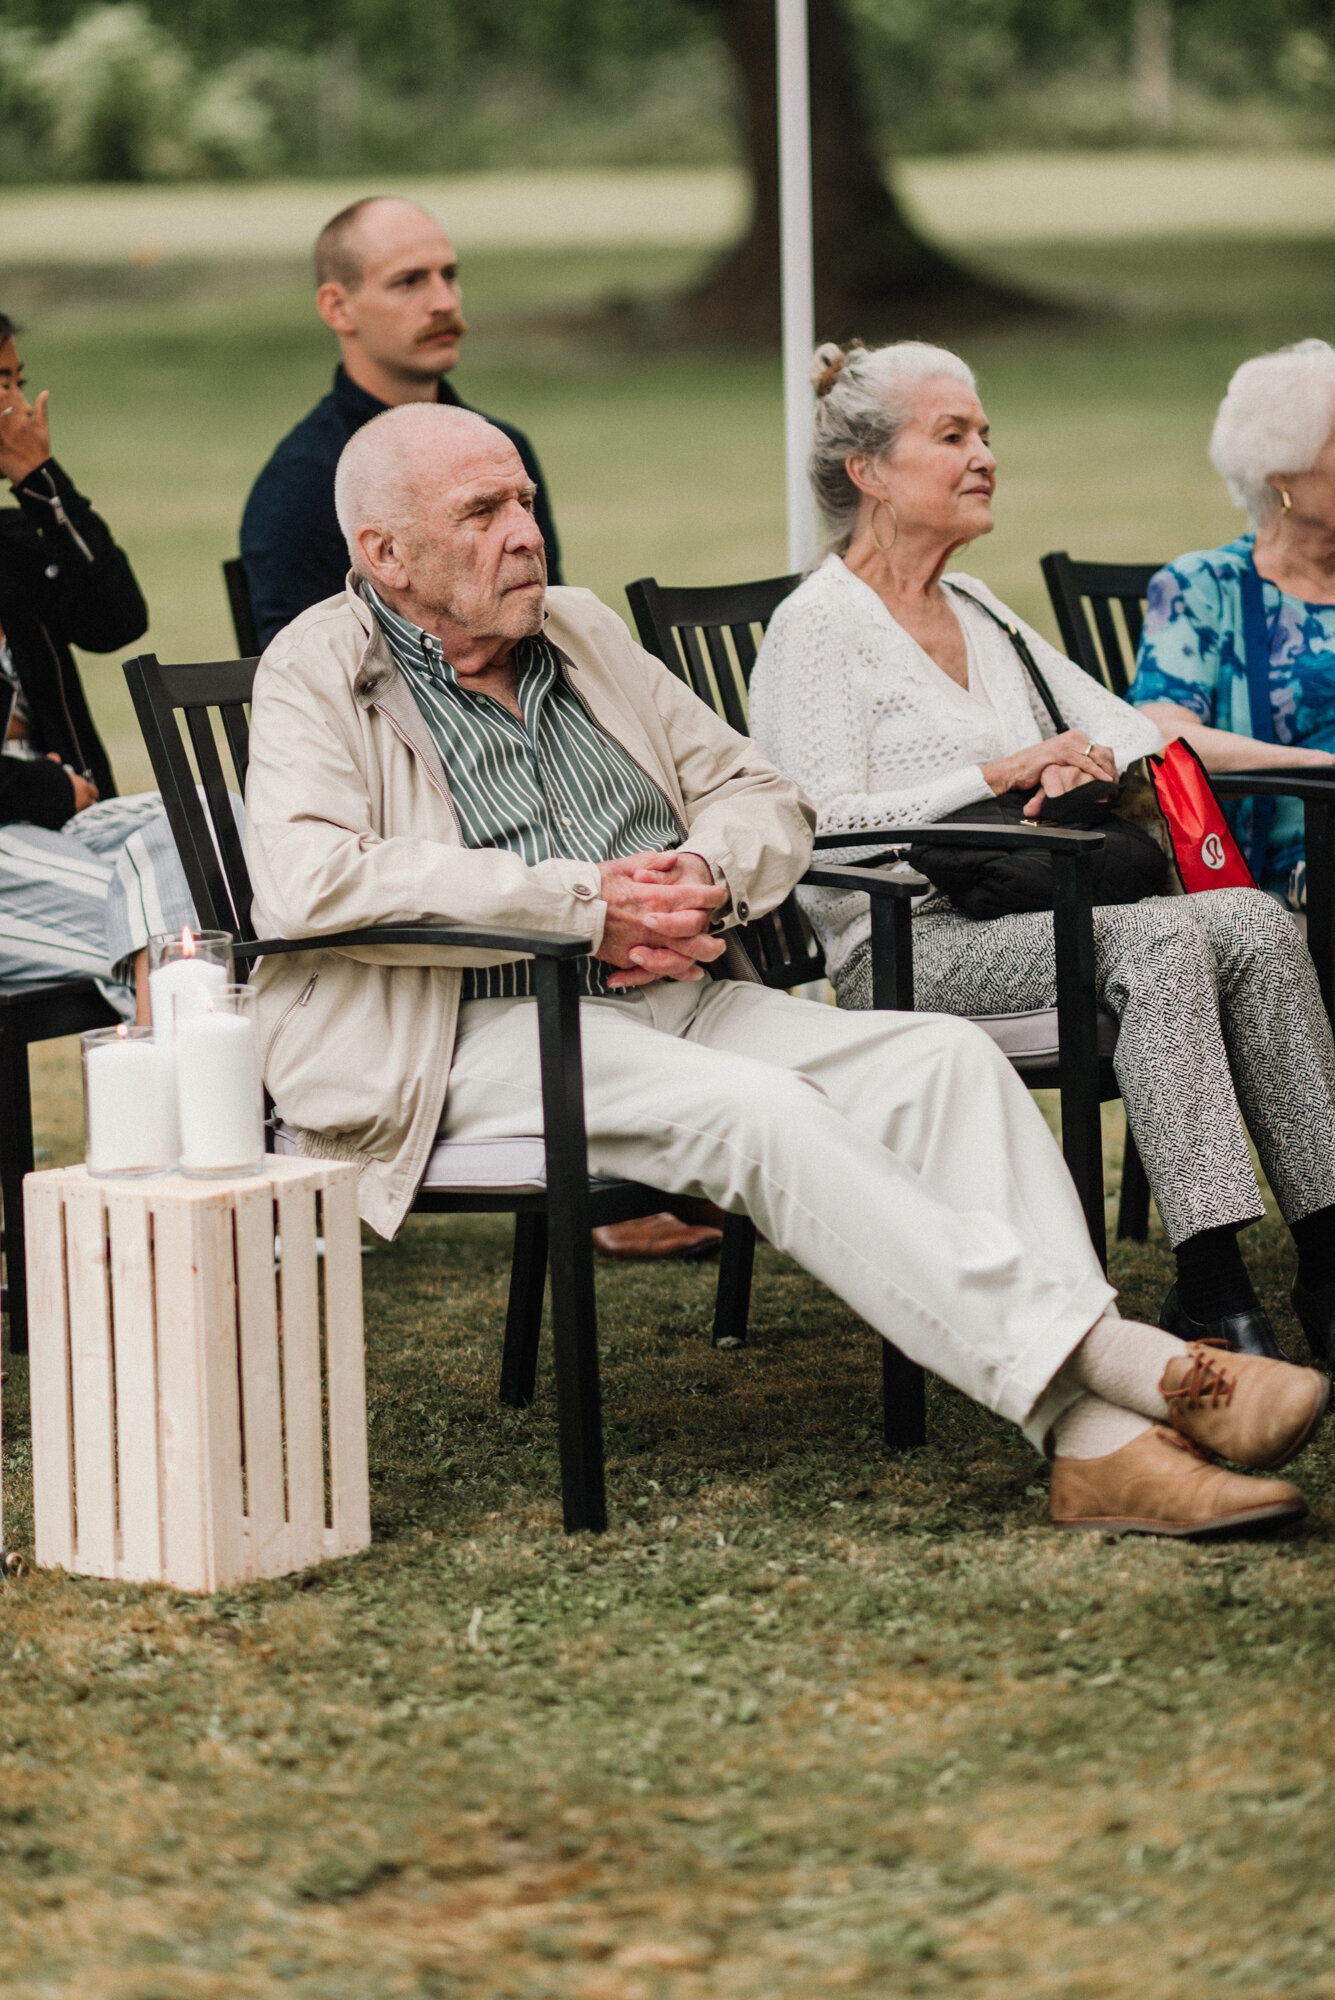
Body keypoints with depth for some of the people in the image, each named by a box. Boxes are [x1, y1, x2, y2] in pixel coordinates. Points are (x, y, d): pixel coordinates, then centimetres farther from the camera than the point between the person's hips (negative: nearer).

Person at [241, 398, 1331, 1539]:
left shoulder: (583, 632, 21)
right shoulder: (321, 674, 1)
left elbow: (760, 794, 23)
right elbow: (304, 882, -18)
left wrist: (705, 871, -4)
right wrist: (582, 904, -17)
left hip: (680, 1000, 6)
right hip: (491, 1034, -6)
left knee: (943, 1058, -19)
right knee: (757, 1112, -33)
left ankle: (1098, 1443, -34)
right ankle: (1133, 1365, -37)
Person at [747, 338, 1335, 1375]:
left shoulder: (975, 609, 23)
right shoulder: (819, 624, -3)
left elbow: (1127, 726, 21)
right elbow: (824, 827, -14)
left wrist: (1079, 762, -3)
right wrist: (998, 773, -16)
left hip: (1026, 922, 8)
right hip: (906, 947, -8)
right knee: (1159, 939, -32)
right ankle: (1210, 1296, -36)